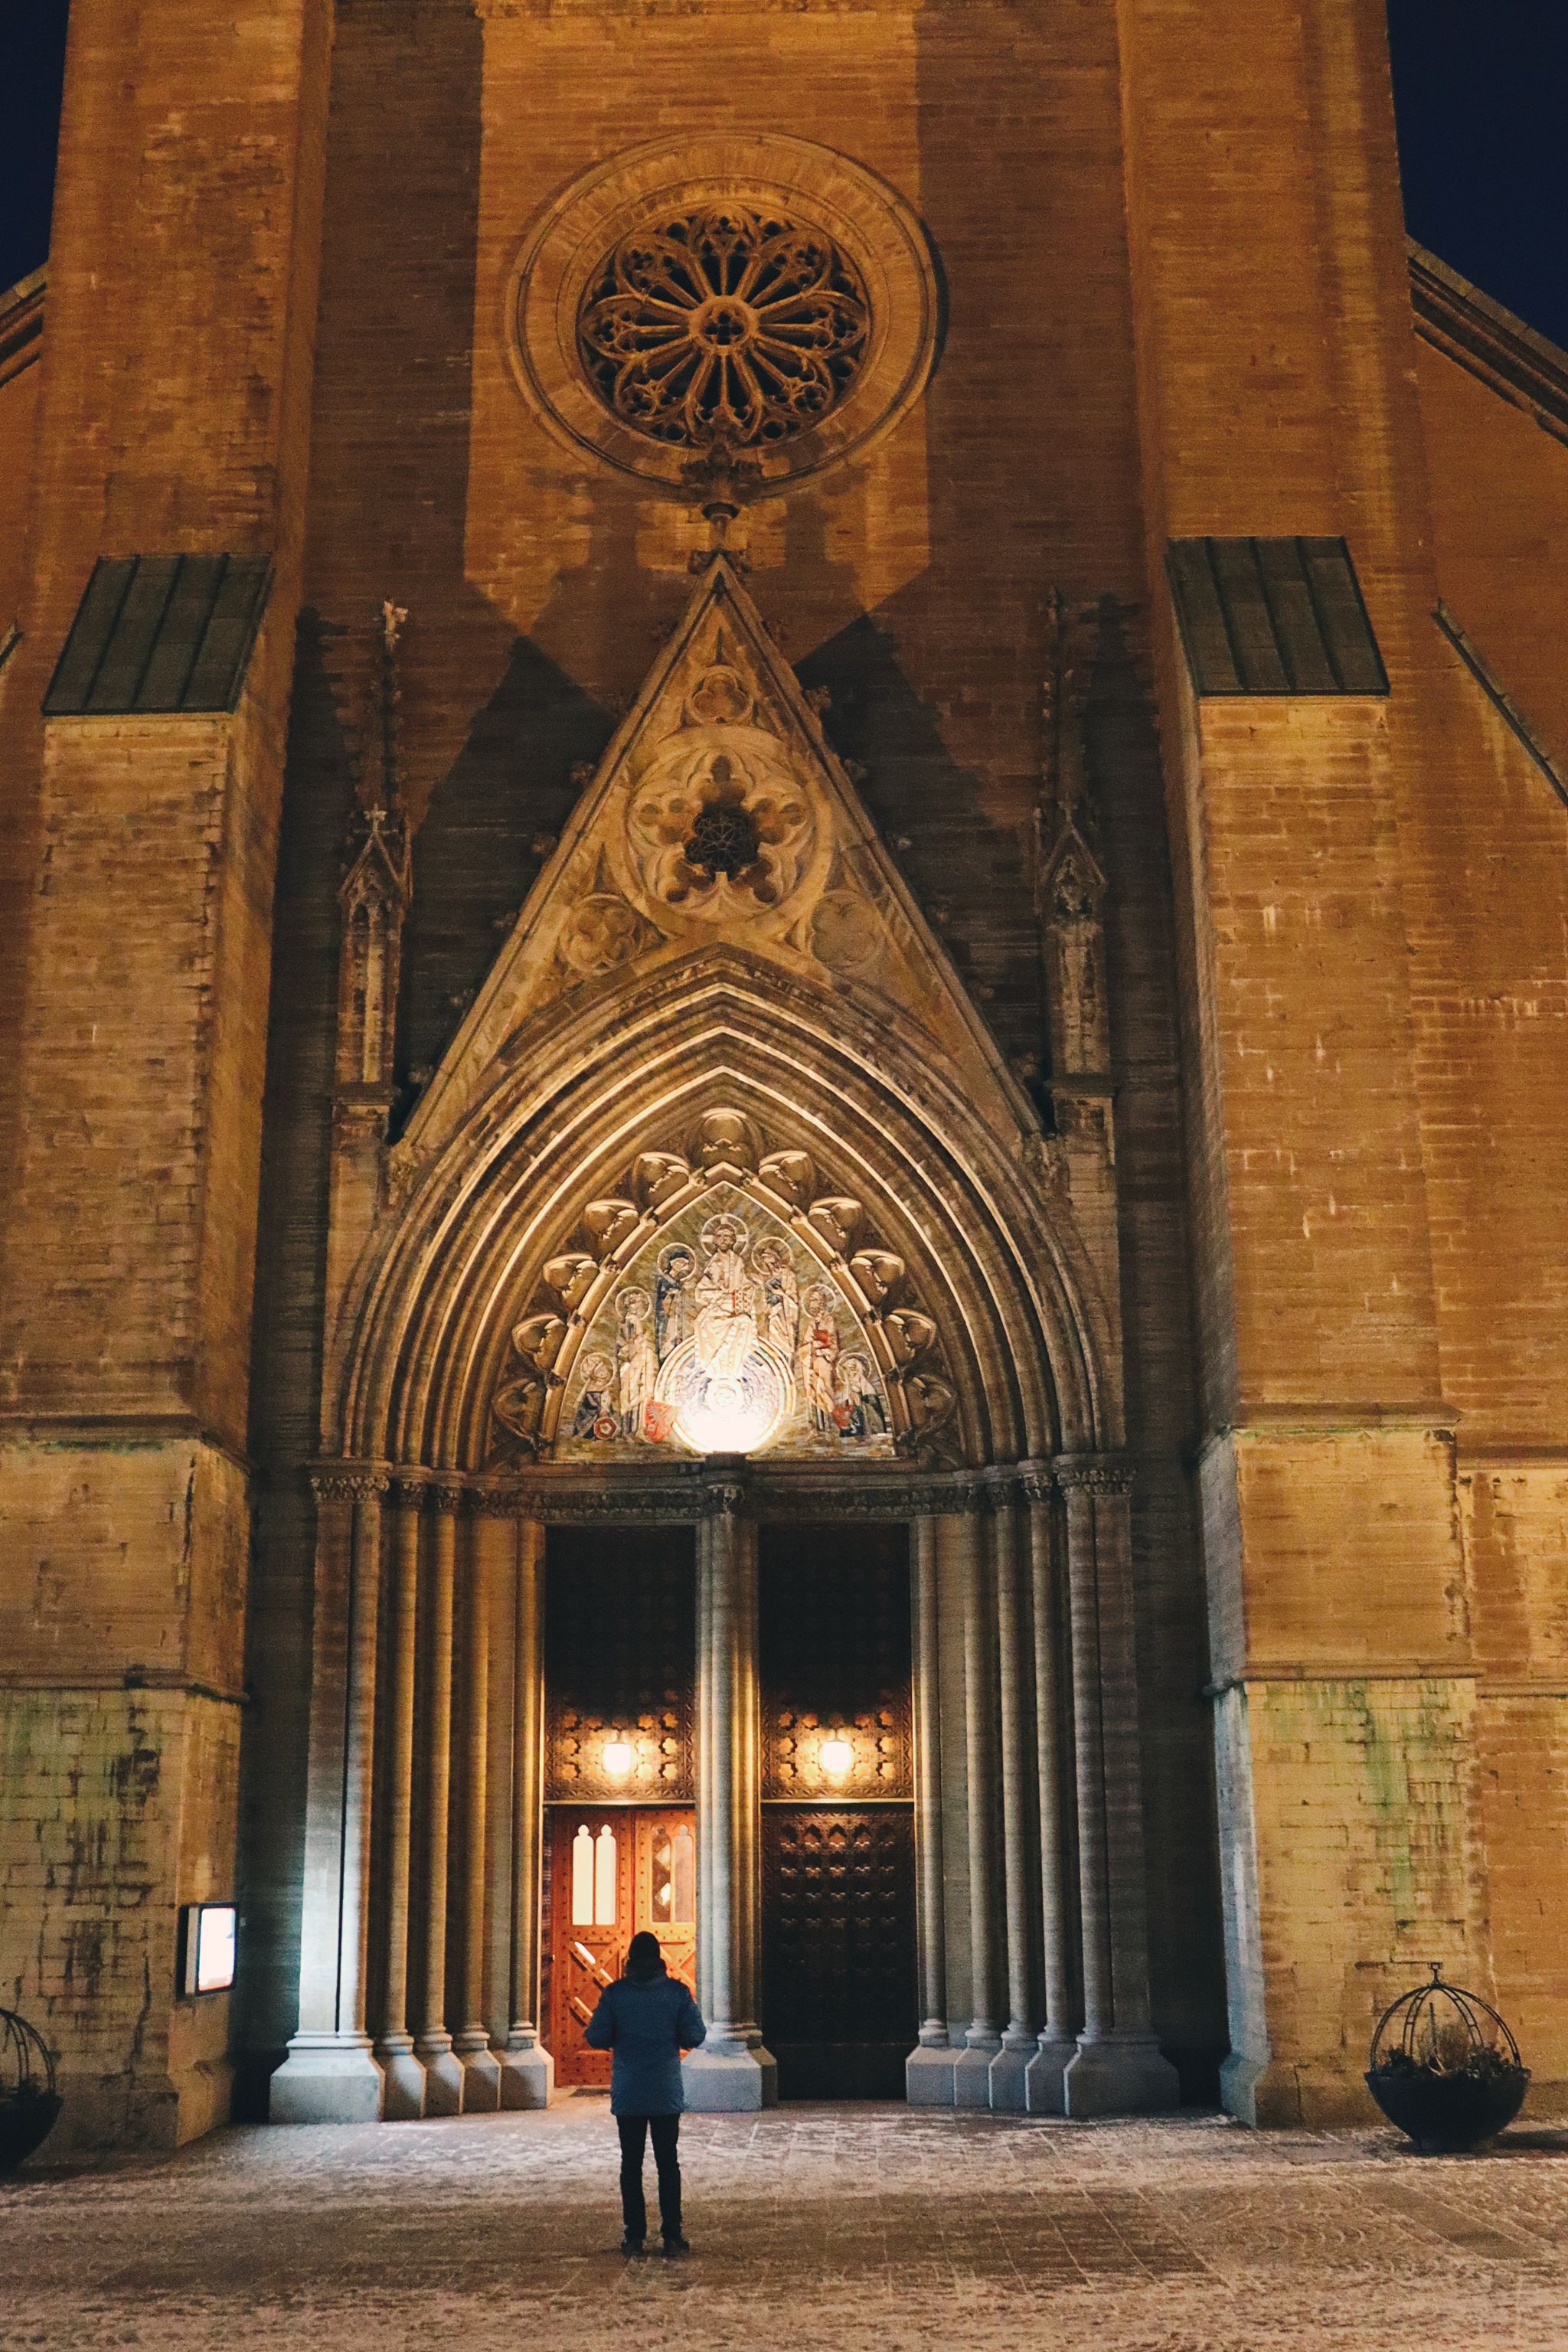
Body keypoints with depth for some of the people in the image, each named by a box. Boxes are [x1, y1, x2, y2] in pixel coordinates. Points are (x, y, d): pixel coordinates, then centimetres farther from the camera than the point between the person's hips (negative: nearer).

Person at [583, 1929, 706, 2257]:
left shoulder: (615, 1993, -6)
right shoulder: (676, 1992, -5)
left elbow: (596, 2038, -7)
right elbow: (695, 2036, -6)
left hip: (627, 2094, 0)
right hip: (666, 2094, 0)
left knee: (631, 2165, 8)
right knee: (668, 2163, 7)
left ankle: (634, 2236, 6)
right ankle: (672, 2235, 4)